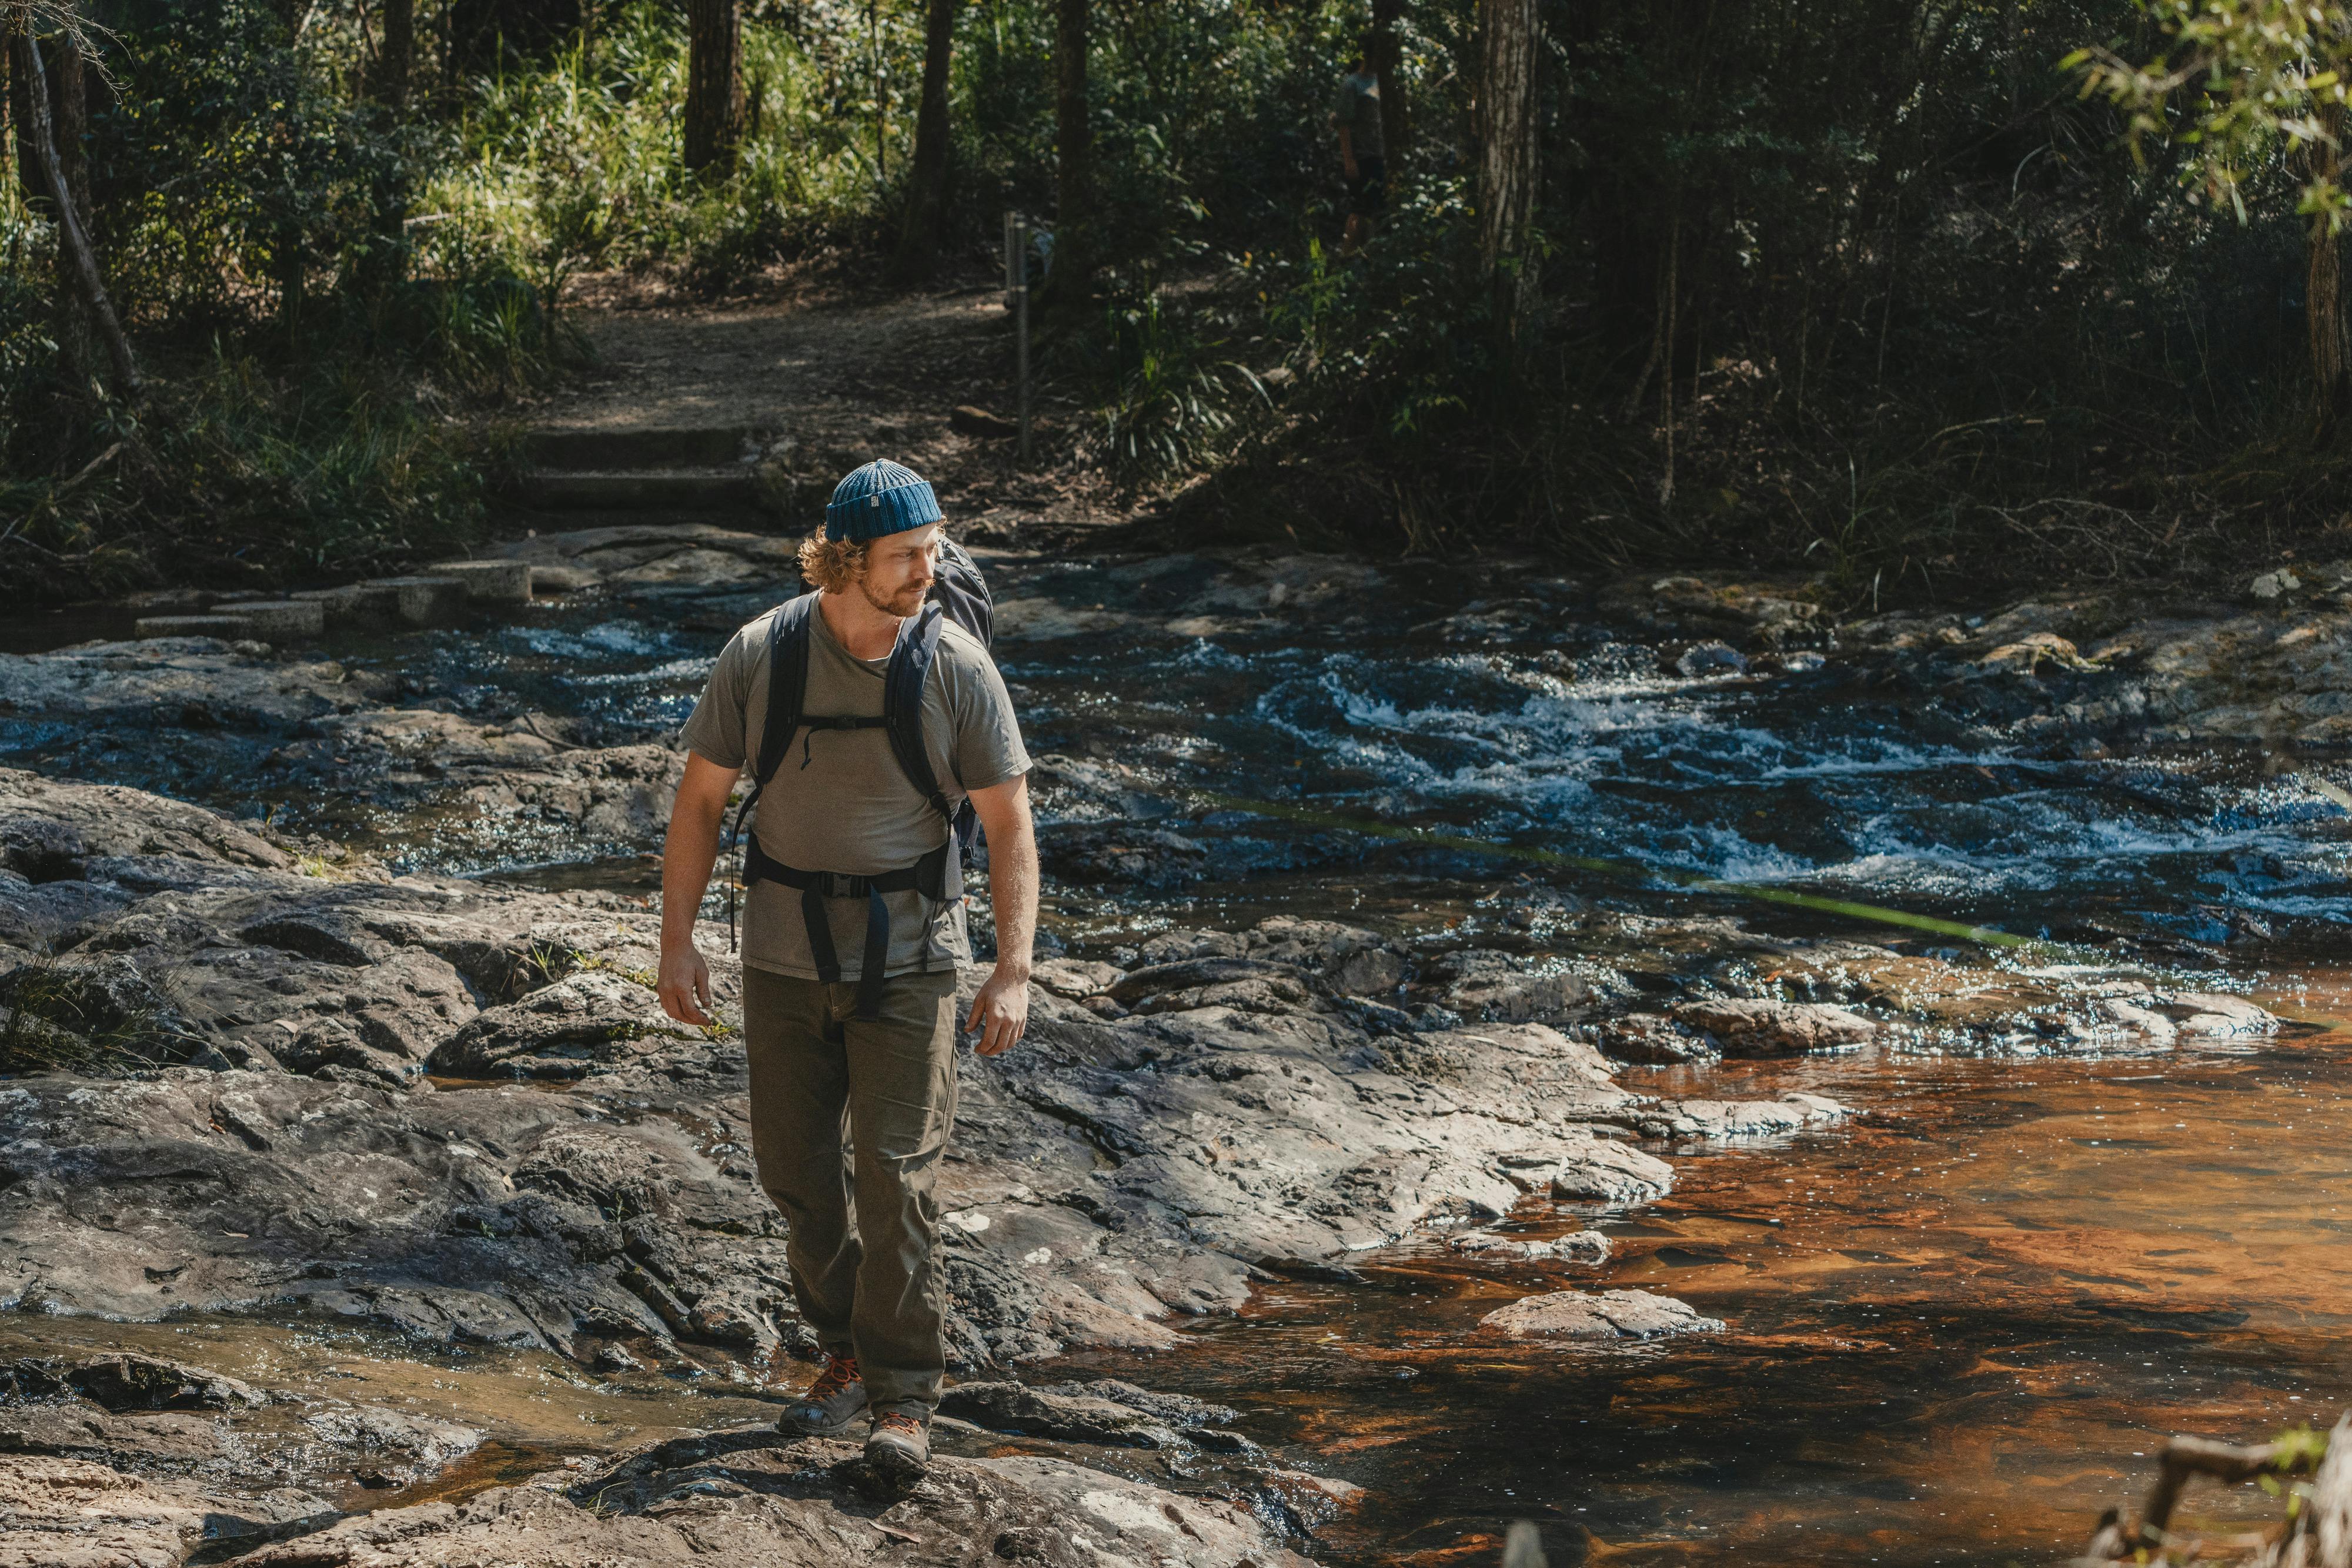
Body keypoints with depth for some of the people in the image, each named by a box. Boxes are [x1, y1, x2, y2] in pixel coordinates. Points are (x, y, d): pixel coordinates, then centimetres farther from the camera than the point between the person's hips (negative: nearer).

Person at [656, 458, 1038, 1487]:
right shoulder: (761, 656, -7)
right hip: (786, 954, 2)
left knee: (897, 1173, -7)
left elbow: (1009, 827, -6)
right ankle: (846, 1357, 28)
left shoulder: (957, 669, -10)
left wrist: (1013, 974, -13)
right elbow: (700, 798, 1)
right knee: (796, 1167, 9)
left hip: (907, 956, -2)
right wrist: (676, 942, -3)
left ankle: (902, 1399, 2)